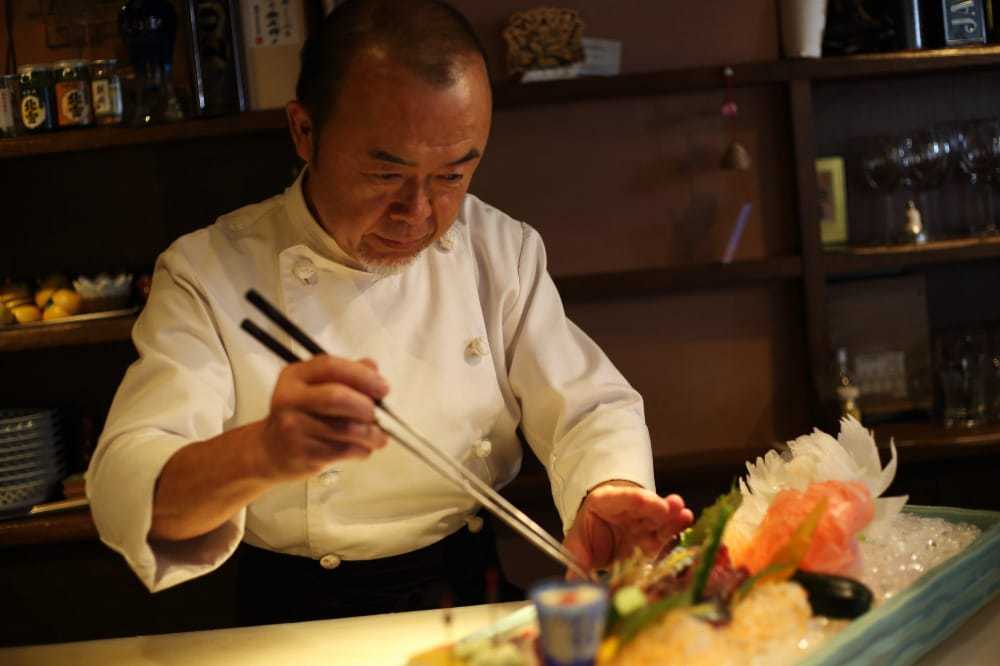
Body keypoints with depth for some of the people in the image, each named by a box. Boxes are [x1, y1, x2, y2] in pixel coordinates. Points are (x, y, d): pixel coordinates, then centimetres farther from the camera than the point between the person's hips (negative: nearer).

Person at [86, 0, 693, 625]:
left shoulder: (504, 249, 2)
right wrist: (261, 455, -41)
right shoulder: (207, 274, -10)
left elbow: (591, 408, 1)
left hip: (479, 594, 3)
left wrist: (609, 495, -23)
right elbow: (125, 492, -19)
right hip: (305, 617, -2)